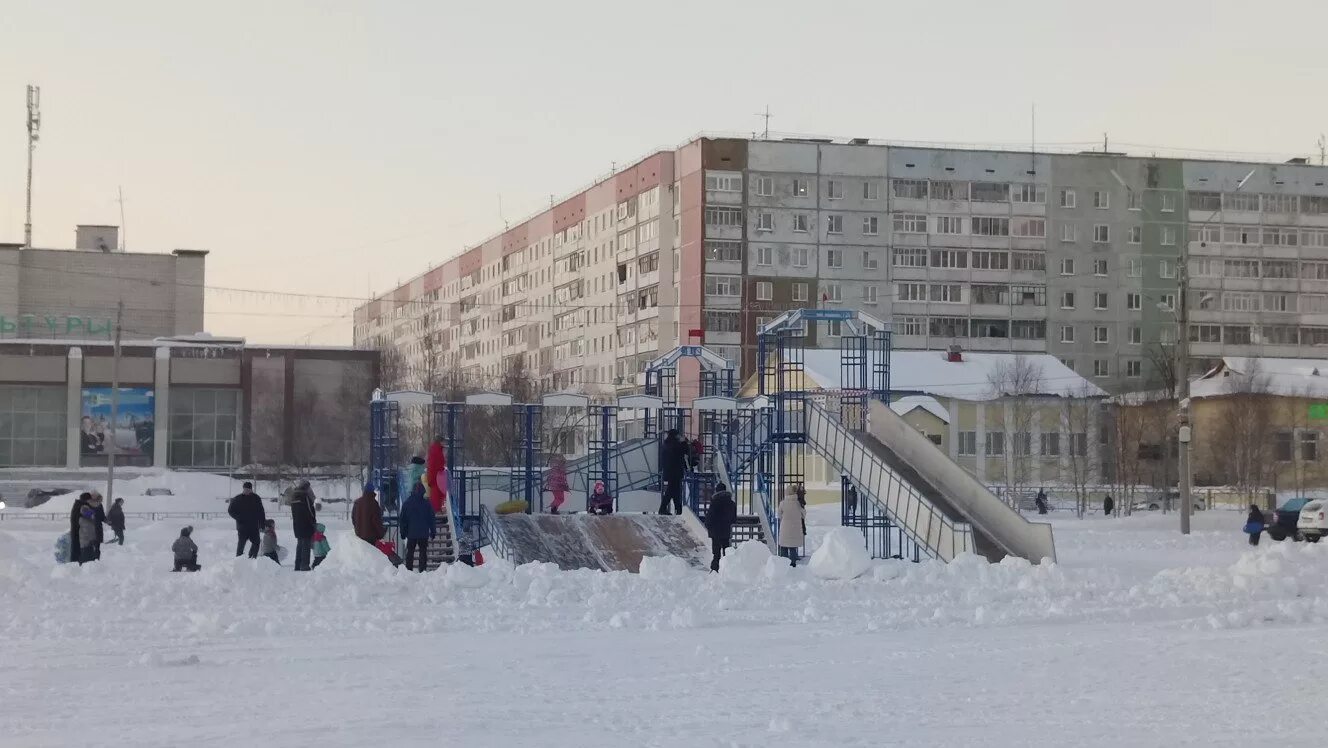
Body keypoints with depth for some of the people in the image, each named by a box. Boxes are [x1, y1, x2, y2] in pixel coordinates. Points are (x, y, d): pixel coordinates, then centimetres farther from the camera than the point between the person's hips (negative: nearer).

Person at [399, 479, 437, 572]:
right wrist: (433, 531, 7)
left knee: (410, 552, 10)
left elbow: (402, 519, 5)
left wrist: (403, 532, 12)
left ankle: (408, 570, 5)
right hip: (424, 534, -1)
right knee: (423, 552, 4)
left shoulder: (407, 503, 0)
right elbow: (432, 519, 0)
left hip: (411, 533, 1)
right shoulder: (427, 503, -4)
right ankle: (423, 570, -3)